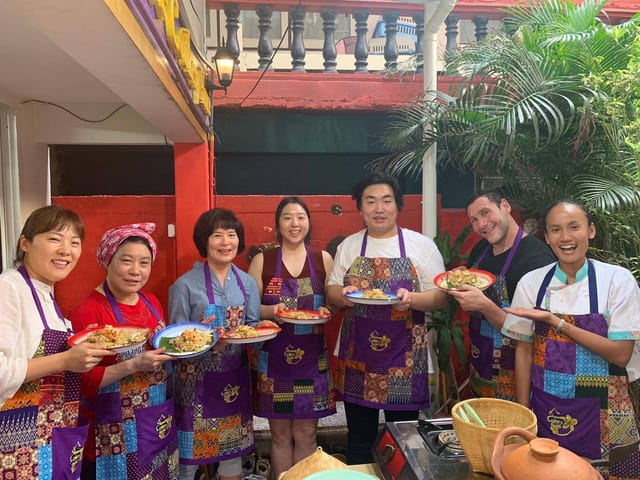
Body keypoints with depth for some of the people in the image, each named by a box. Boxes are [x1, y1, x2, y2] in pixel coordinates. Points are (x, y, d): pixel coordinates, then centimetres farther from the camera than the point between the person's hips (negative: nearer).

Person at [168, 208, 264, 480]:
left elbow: (254, 327, 7)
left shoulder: (248, 283, 2)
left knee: (234, 446, 16)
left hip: (235, 375, 4)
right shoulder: (185, 285, -10)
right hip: (196, 378, -4)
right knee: (191, 448, 6)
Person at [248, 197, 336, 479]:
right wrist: (271, 310, -18)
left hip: (312, 358, 1)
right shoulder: (262, 261, -1)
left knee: (306, 433, 10)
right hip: (274, 358, 0)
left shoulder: (323, 259, 2)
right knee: (280, 434, 10)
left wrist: (326, 311, -13)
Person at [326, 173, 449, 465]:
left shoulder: (422, 245, -2)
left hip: (405, 359, -2)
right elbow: (331, 290, 9)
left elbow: (441, 296, -2)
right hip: (358, 357, 2)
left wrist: (412, 299, -22)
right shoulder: (348, 246, 6)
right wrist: (343, 295, -14)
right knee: (359, 440, 15)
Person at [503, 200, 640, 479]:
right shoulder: (531, 283, -4)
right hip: (546, 412, 2)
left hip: (601, 415, -1)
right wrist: (523, 413, 0)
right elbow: (524, 350, 1)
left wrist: (554, 321, -20)